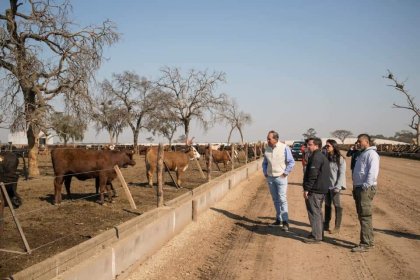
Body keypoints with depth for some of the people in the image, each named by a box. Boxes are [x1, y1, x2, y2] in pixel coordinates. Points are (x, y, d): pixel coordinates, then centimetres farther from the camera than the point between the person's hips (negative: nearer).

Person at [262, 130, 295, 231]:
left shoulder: (284, 148, -11)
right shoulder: (267, 149, 5)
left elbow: (291, 162, -8)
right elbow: (264, 163, 18)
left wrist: (285, 173, -11)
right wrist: (265, 173, 8)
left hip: (280, 178, -5)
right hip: (270, 178, 5)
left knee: (282, 199, -8)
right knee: (275, 200, 12)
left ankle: (285, 222, -5)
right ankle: (278, 220, 23)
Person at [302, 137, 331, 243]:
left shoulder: (316, 157, -17)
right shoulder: (323, 157, 17)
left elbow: (312, 175, -22)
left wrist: (306, 189, -18)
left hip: (314, 190, -10)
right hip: (322, 189, 10)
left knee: (314, 212, -5)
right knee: (318, 212, 18)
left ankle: (316, 236, -2)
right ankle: (319, 233, 27)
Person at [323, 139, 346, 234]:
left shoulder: (340, 159, -8)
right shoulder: (326, 157, 8)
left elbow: (342, 173, -10)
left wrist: (338, 187, -17)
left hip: (335, 186, -6)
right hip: (326, 185, 6)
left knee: (337, 206, 1)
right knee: (327, 205, 14)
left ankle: (337, 227, 8)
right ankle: (326, 225, 25)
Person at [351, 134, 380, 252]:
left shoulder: (371, 153, -10)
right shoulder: (362, 154, 21)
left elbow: (373, 172, -21)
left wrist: (366, 186, -23)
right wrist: (355, 187, 20)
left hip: (366, 189, -10)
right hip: (358, 188, 10)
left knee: (365, 216, -8)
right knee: (362, 216, 14)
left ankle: (365, 244, -5)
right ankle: (368, 240, 24)